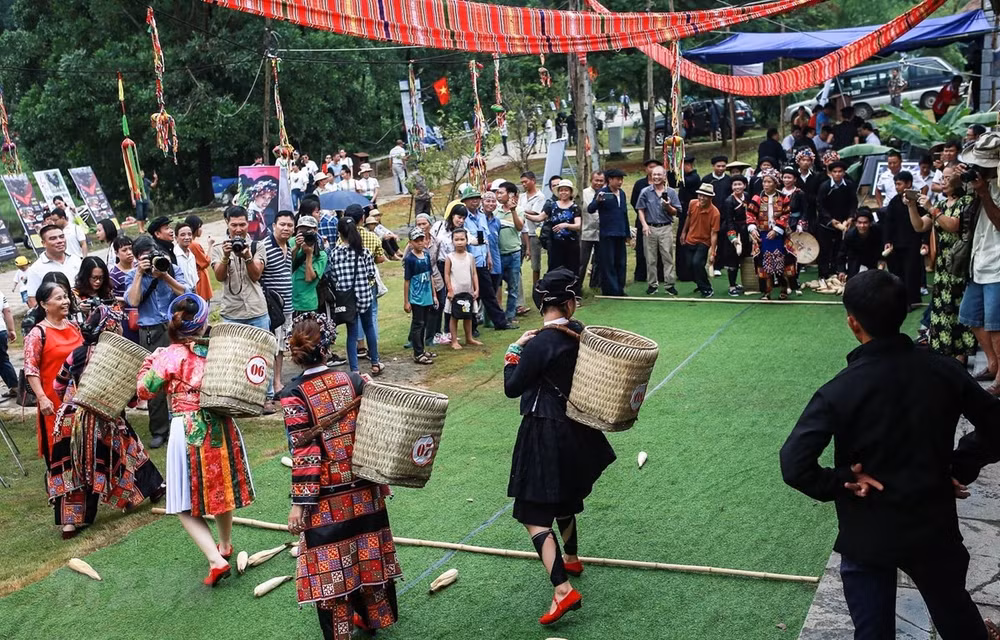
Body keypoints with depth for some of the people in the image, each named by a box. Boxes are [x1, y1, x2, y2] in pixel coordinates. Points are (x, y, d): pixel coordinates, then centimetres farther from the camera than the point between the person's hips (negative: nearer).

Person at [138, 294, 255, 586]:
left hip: (188, 432, -4)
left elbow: (144, 391, -2)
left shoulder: (169, 356, -11)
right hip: (221, 427, 4)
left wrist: (149, 363, 11)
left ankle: (216, 560, -5)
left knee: (187, 504, 8)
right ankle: (225, 545, 43)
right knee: (221, 487, 24)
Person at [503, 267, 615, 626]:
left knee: (534, 514, -2)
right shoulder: (578, 333, -4)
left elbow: (511, 388, -14)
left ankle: (563, 589, -11)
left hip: (545, 432, -7)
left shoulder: (540, 343, -23)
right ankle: (571, 559, 48)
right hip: (573, 425, 8)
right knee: (563, 497, 29)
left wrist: (514, 350, -5)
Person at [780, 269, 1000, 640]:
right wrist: (960, 468, 6)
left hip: (867, 535, -3)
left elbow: (794, 464, -25)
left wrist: (842, 483, -12)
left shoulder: (839, 391, -20)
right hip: (934, 526, 3)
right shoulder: (943, 371, -10)